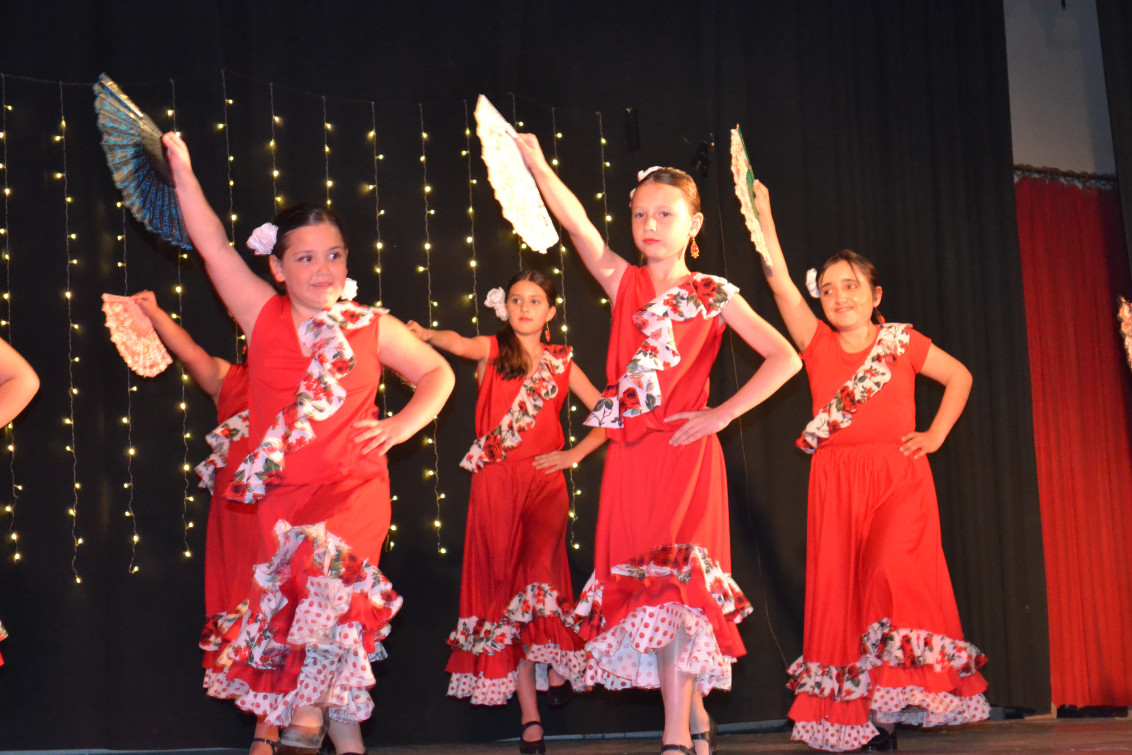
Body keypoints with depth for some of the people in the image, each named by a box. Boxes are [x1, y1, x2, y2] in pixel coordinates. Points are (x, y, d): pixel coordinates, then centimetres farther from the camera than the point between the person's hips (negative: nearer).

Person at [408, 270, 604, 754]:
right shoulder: (492, 350, 8)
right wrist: (427, 335, -34)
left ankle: (555, 662, -9)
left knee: (538, 572, -27)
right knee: (504, 582, -1)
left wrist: (575, 454, 3)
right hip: (496, 483, 0)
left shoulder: (561, 364, 12)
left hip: (544, 482, 0)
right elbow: (460, 345, -14)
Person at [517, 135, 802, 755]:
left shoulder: (711, 295, 1)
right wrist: (535, 164, -21)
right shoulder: (625, 283, 9)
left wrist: (721, 415, -8)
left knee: (677, 585, -10)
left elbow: (785, 358, -5)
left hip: (685, 452, -4)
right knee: (639, 583, 6)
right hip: (631, 453, 4)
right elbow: (575, 222, -7)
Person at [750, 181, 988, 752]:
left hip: (898, 477, -2)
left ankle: (892, 707, -15)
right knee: (840, 590, -1)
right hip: (836, 484, 2)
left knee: (894, 574, -21)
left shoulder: (901, 341, 7)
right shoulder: (817, 343, 8)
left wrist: (936, 435, 7)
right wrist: (763, 213, -5)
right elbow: (781, 284, -1)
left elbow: (959, 376, 18)